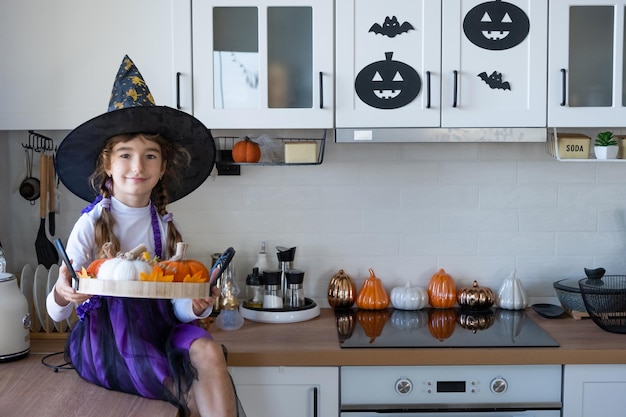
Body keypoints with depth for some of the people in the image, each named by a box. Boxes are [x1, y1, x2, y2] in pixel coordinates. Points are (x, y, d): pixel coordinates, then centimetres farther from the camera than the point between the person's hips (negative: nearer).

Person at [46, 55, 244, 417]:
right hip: (106, 336, -3)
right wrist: (62, 295, -32)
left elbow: (176, 305, -1)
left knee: (209, 351, -27)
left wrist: (197, 305, -23)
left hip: (156, 328, 4)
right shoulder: (91, 225, -8)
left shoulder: (165, 226, 2)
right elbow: (57, 313, -9)